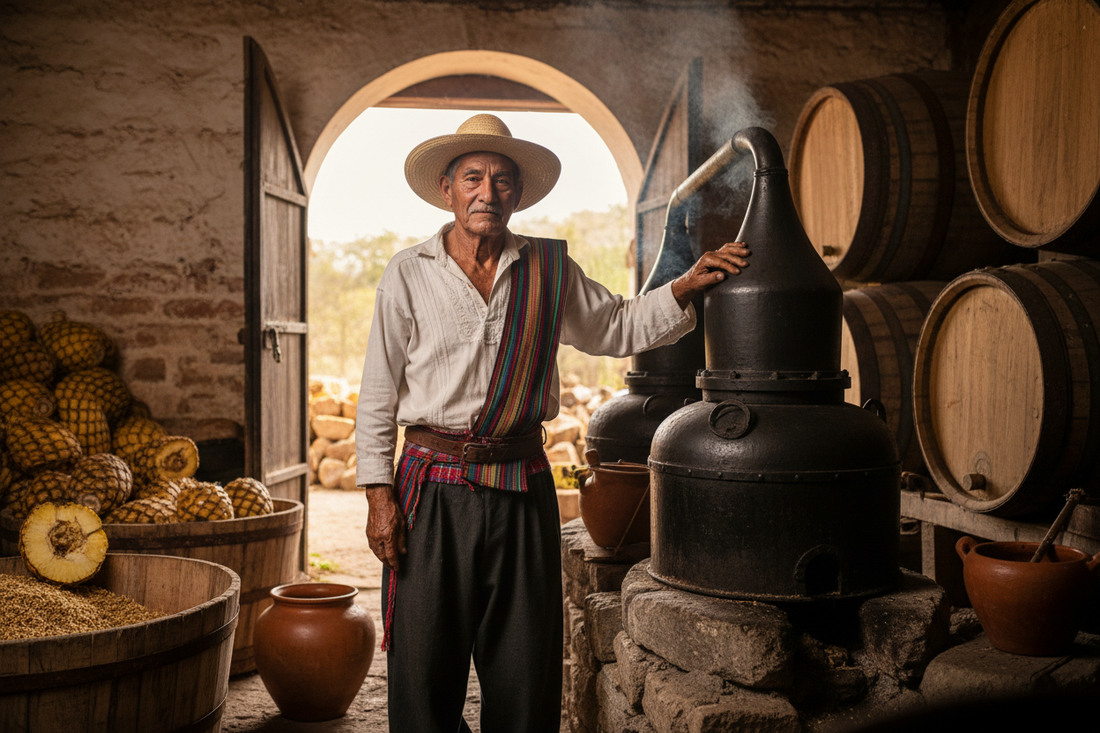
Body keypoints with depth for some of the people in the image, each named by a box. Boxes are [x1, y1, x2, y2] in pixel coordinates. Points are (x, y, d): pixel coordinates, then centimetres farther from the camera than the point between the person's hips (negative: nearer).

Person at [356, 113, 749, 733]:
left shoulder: (549, 270, 7)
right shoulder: (409, 274, 1)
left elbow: (618, 327, 17)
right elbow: (379, 396, 2)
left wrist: (687, 288, 2)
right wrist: (379, 496, -3)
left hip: (524, 489, 2)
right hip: (434, 489, -1)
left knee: (526, 670, 9)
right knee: (424, 668, 5)